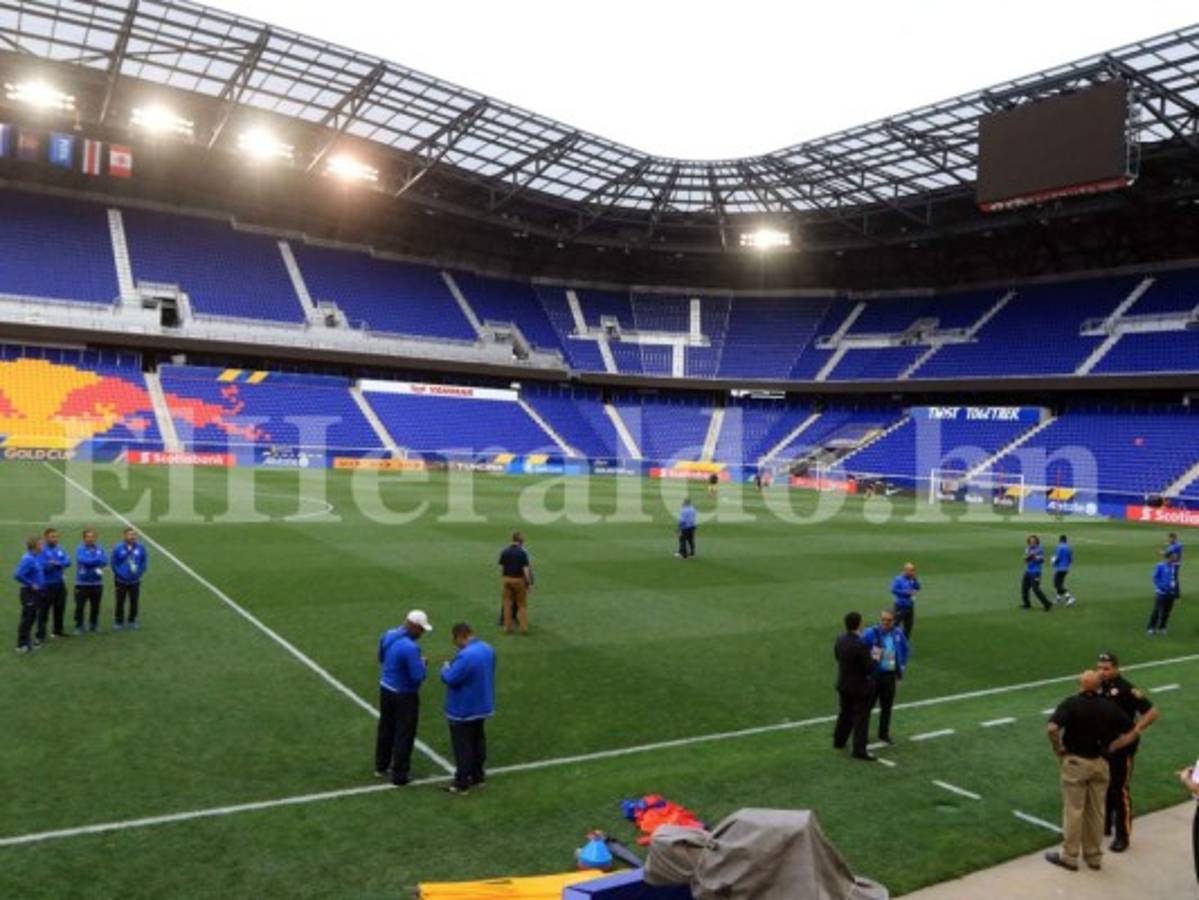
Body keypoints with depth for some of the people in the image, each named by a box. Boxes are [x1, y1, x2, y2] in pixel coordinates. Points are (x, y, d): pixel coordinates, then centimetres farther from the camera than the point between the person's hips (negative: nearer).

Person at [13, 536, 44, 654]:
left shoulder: (36, 557, 6)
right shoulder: (28, 559, -22)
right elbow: (18, 575, -29)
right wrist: (31, 584, -19)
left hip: (35, 592, 9)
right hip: (29, 592, -9)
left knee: (32, 617, 19)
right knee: (27, 618, -2)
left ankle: (27, 639, 32)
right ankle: (21, 645, 5)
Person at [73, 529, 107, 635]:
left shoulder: (100, 549, 6)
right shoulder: (80, 549, -5)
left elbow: (105, 561, -7)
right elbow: (84, 560, -21)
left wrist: (91, 562, -18)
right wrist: (98, 560, -11)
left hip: (97, 583, 3)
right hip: (82, 583, -3)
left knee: (95, 606, 11)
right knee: (80, 606, 0)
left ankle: (94, 625, 24)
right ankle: (79, 627, 12)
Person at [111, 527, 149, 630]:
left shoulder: (140, 548, -3)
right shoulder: (118, 548, -9)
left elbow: (145, 561, 6)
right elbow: (114, 563, -2)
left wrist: (139, 572, -2)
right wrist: (119, 573, -7)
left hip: (135, 581, 2)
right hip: (121, 581, -2)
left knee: (134, 602, 7)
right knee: (120, 602, 6)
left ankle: (132, 621, 21)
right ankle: (119, 622, 18)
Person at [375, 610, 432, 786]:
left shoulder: (388, 635, -3)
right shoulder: (410, 647, -30)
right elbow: (418, 676, -26)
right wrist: (423, 664, -7)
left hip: (385, 689, 8)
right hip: (404, 695, -8)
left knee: (386, 729, 22)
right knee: (404, 735, 7)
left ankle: (381, 767, 37)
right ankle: (400, 775, 17)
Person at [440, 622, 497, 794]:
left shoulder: (465, 656, -30)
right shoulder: (488, 649, 1)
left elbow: (450, 679, -25)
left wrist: (446, 668, -4)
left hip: (463, 710, -9)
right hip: (481, 706, 9)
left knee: (462, 746, 4)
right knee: (478, 741, 19)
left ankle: (462, 783, 13)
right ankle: (477, 776, 31)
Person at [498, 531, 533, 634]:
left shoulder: (504, 552, 0)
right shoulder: (522, 553, -12)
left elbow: (501, 568, 3)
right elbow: (526, 570, -13)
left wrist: (502, 579, 13)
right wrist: (529, 583, -5)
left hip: (507, 579, 3)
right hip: (519, 580, -3)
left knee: (507, 604, 9)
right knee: (522, 605, 7)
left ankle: (507, 628, 12)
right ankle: (524, 628, 6)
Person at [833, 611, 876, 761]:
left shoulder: (840, 640, -6)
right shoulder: (861, 645, -28)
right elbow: (869, 668, -23)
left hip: (843, 684, 7)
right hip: (859, 687, -7)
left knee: (845, 713, 25)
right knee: (861, 718, 6)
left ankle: (839, 741, 38)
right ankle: (859, 750, 10)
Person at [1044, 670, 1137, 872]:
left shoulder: (1071, 703, -17)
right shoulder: (1110, 707, -2)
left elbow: (1052, 728, -28)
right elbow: (1131, 733, 2)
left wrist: (1058, 749, -11)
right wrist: (1110, 748, 5)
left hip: (1075, 762, -4)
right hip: (1100, 763, 4)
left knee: (1073, 810, 6)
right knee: (1096, 811, 16)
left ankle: (1069, 856, 16)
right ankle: (1094, 856, 27)